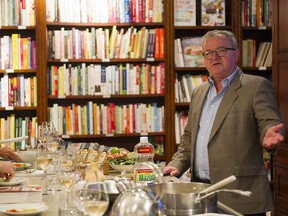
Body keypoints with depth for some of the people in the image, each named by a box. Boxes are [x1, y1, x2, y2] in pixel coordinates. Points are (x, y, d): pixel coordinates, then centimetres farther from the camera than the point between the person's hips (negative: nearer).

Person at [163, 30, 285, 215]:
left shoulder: (256, 86, -4)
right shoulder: (199, 92, 16)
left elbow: (271, 124, -12)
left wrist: (269, 135, -34)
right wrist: (177, 164, 7)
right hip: (200, 190, 6)